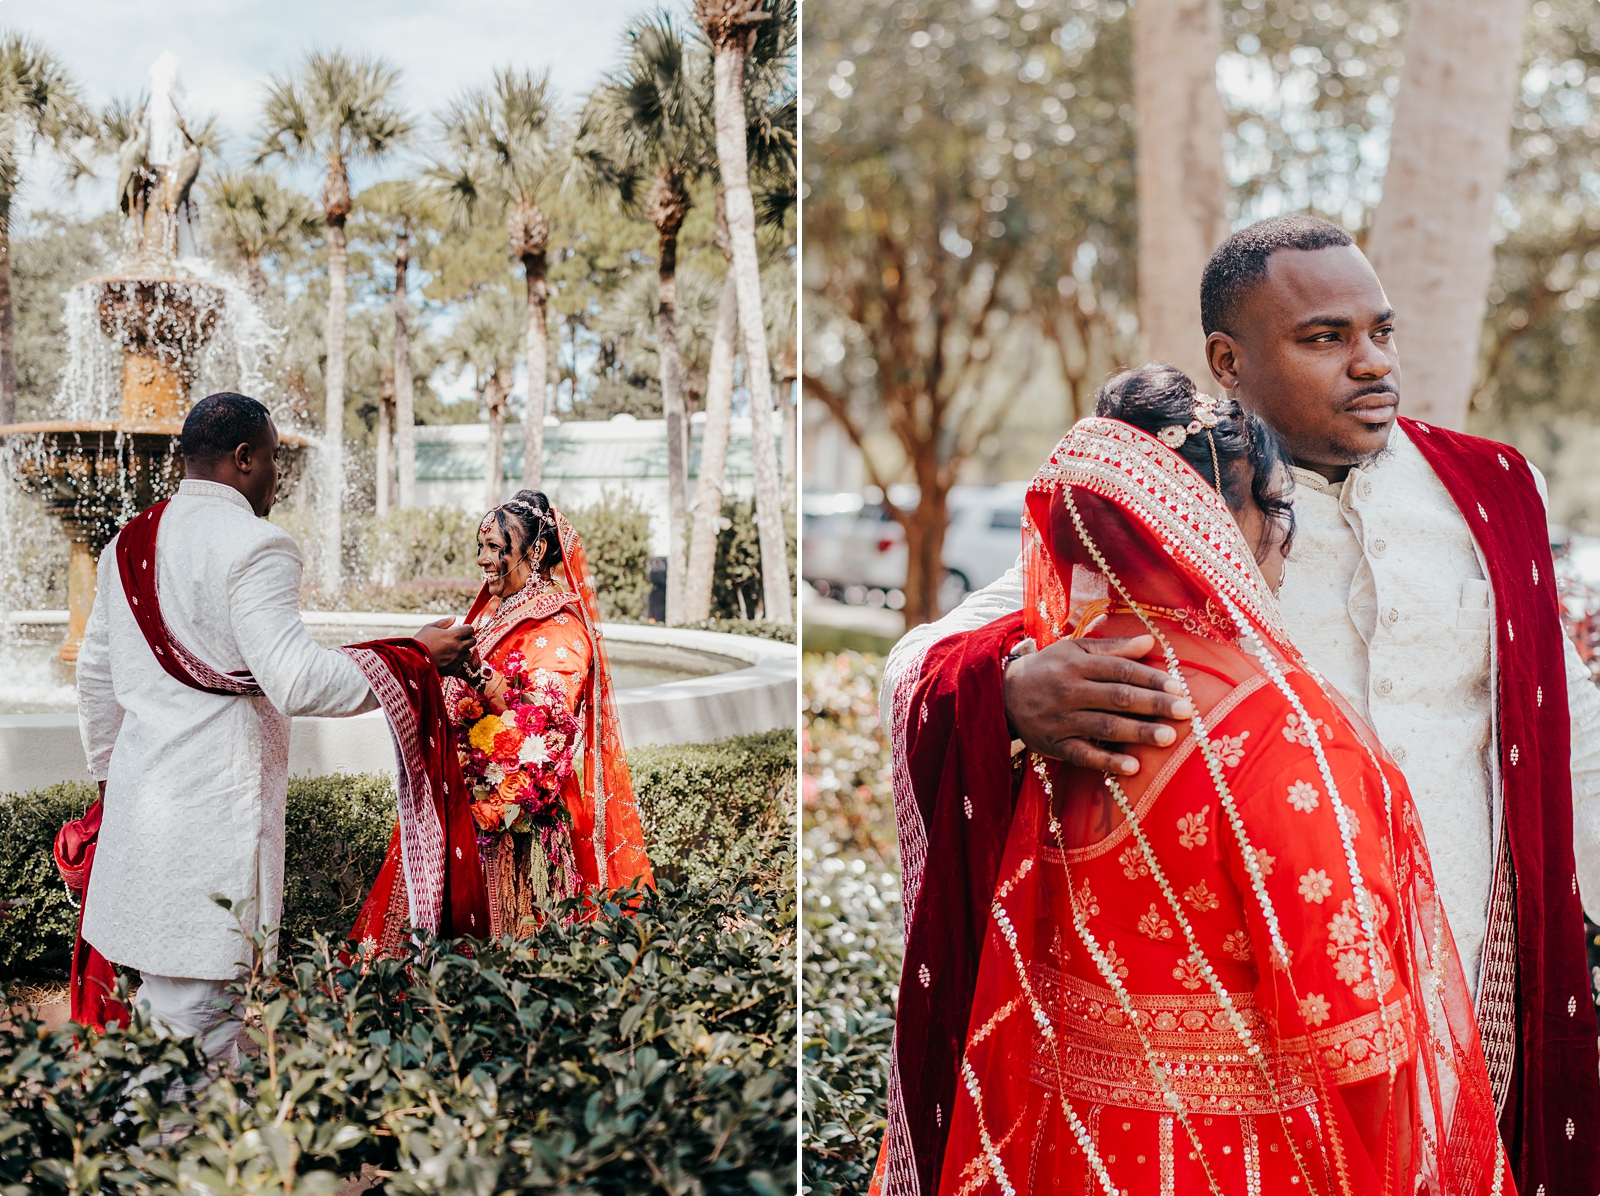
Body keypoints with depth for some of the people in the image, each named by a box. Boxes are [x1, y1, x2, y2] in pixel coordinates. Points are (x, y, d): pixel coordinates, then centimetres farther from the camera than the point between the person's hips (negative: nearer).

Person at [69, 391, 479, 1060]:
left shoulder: (128, 545, 13)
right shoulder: (253, 547, -13)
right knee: (203, 997, -2)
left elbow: (95, 672, 21)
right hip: (219, 799, -8)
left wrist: (108, 774, 31)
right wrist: (416, 656, -12)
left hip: (137, 784, 8)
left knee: (156, 986, 17)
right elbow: (297, 682, -21)